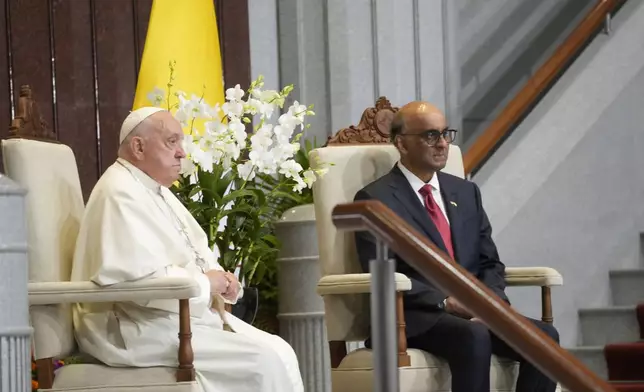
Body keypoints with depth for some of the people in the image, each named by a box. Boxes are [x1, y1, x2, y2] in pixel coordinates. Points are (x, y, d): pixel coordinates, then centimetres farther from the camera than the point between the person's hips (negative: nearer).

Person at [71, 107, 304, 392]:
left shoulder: (157, 191, 17)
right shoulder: (122, 194, -16)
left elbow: (198, 252, 24)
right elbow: (143, 278, -29)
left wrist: (221, 278, 1)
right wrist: (205, 282, -15)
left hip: (182, 315, 10)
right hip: (142, 330, -10)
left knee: (280, 352, -2)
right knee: (266, 361, -18)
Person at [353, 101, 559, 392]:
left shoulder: (466, 192, 19)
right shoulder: (375, 199, 0)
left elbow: (489, 263, 18)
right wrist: (446, 302, -19)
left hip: (475, 311, 6)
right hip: (414, 317, -6)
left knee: (544, 336, -21)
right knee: (474, 336, -37)